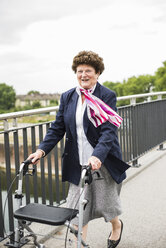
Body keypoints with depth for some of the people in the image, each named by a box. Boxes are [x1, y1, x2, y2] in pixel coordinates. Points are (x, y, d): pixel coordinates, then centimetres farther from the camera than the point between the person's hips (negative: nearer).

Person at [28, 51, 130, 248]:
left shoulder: (107, 96, -8)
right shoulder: (67, 97, 5)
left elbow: (108, 131, -18)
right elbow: (57, 128, 5)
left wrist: (97, 156, -33)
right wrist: (42, 150, -10)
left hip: (102, 162, -3)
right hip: (77, 164, 3)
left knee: (105, 203, 13)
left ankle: (116, 226, 46)